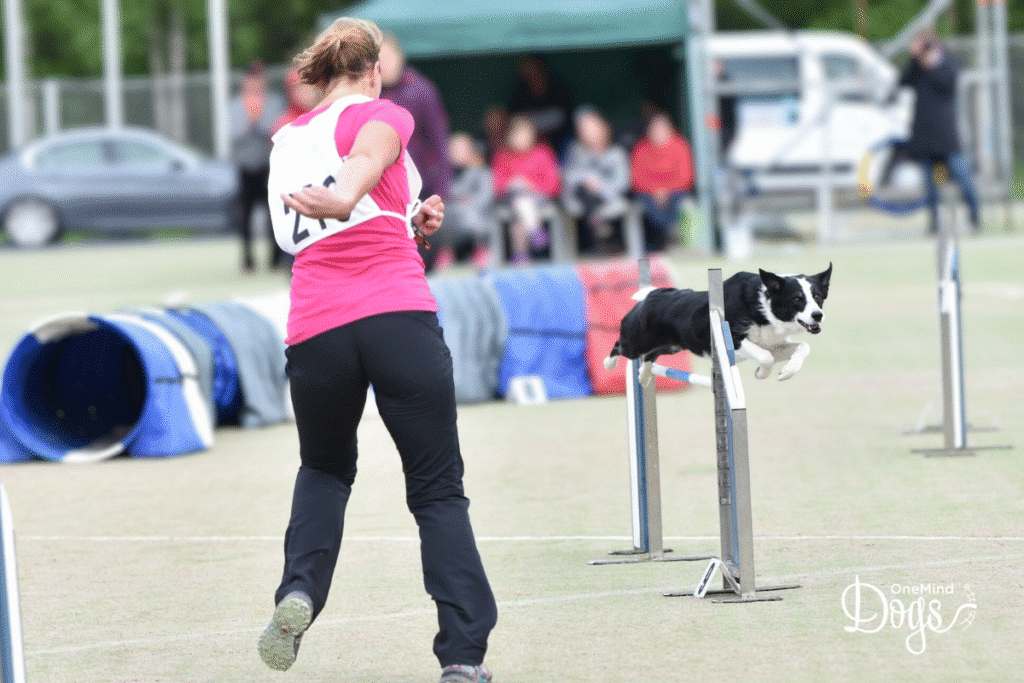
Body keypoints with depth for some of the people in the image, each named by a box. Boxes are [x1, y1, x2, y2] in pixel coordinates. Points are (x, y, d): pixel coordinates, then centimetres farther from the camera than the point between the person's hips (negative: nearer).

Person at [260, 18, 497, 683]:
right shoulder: (381, 113, 6)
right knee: (439, 490, 3)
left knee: (325, 470, 28)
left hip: (316, 328, 4)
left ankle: (300, 590, 4)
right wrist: (346, 198, -39)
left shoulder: (288, 140, 23)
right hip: (401, 317, -4)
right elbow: (366, 157, -20)